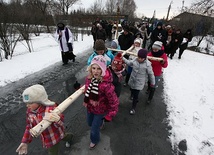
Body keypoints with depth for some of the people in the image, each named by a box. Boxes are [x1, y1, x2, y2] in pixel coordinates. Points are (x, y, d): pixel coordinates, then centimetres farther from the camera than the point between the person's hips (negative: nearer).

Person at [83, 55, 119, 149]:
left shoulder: (106, 84, -38)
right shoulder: (88, 78, -18)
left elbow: (114, 101, -28)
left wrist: (110, 115, -19)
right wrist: (85, 101, 14)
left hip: (100, 110, -6)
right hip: (90, 107, 6)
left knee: (94, 129, 15)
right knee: (90, 123, 31)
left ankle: (95, 140, 51)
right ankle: (100, 123, 67)